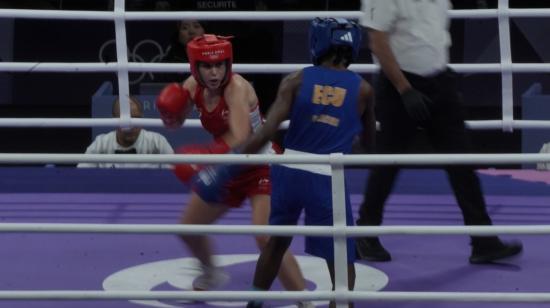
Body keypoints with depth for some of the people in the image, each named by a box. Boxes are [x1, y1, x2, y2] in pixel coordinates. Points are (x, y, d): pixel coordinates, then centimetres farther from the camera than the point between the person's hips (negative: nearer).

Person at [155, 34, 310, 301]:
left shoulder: (236, 87, -28)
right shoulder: (193, 86, -8)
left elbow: (240, 141, -38)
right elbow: (175, 124, 6)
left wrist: (204, 157, -44)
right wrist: (169, 110, -16)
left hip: (261, 168, -8)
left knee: (265, 236, -26)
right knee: (188, 228, 17)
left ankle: (304, 301, -18)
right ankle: (211, 274, 48)